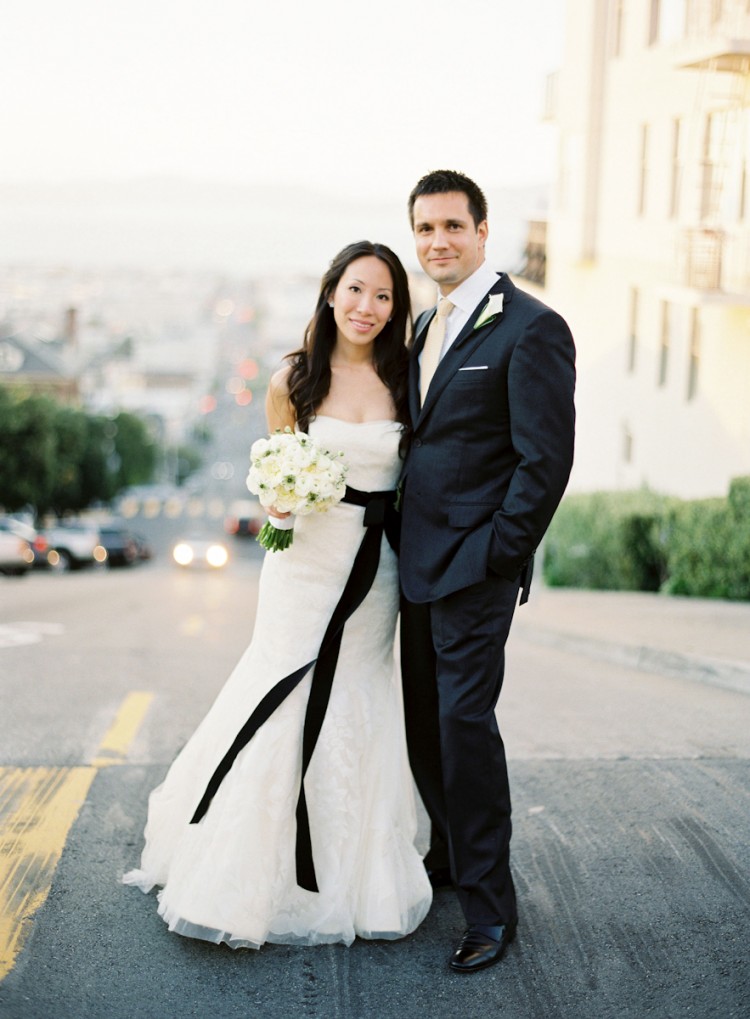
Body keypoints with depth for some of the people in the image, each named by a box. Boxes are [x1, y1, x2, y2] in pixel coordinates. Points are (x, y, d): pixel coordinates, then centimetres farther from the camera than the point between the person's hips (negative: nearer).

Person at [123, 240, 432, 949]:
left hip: (376, 566, 2)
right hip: (307, 559, -2)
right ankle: (253, 882, 13)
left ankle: (352, 879, 24)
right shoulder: (294, 380, -2)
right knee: (286, 706, -2)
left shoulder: (402, 380, 1)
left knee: (357, 714, 10)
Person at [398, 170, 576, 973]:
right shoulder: (426, 328, 14)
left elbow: (546, 457, -15)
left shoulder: (531, 328, -12)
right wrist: (405, 543, 11)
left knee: (464, 720, -8)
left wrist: (499, 555, -16)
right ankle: (451, 857, 32)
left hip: (475, 565, -8)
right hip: (421, 562, 8)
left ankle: (490, 906, 3)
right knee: (424, 719, 15)